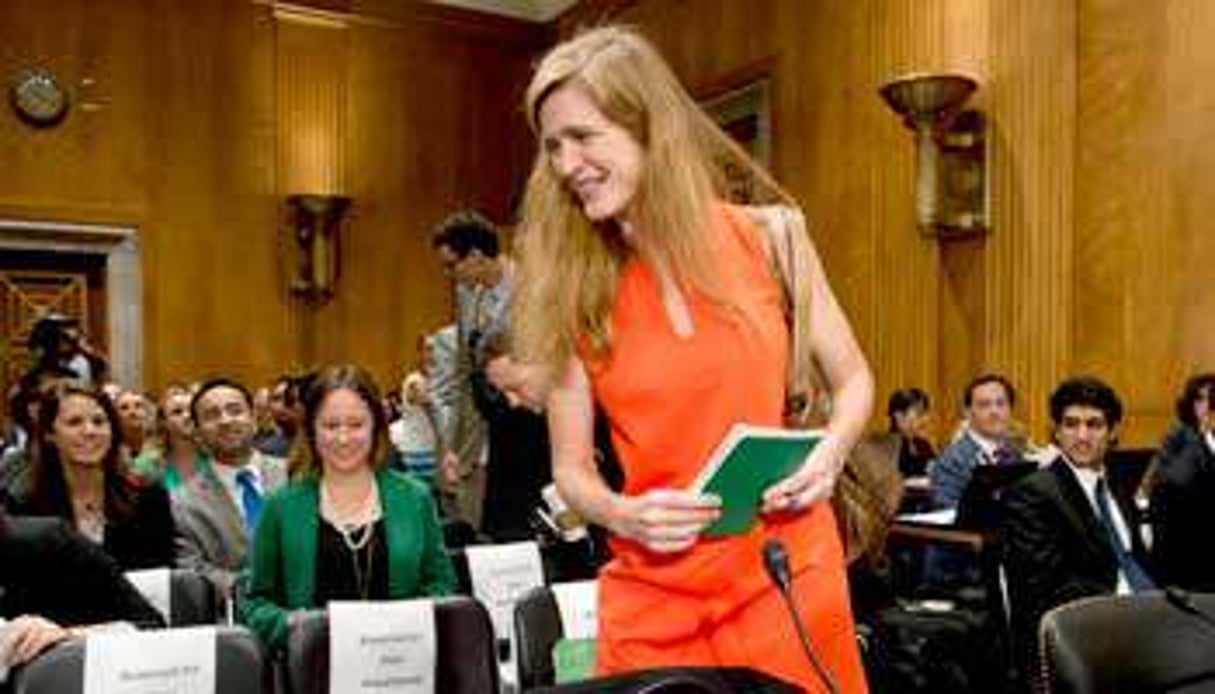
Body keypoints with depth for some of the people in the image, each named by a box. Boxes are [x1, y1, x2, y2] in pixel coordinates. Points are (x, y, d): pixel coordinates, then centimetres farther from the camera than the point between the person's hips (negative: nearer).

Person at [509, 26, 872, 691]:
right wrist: (625, 516, -16)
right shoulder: (571, 289, -3)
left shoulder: (769, 239, -5)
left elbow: (852, 380, 7)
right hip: (652, 596, 1)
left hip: (786, 577, 0)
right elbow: (570, 469, 3)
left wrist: (829, 452, -11)